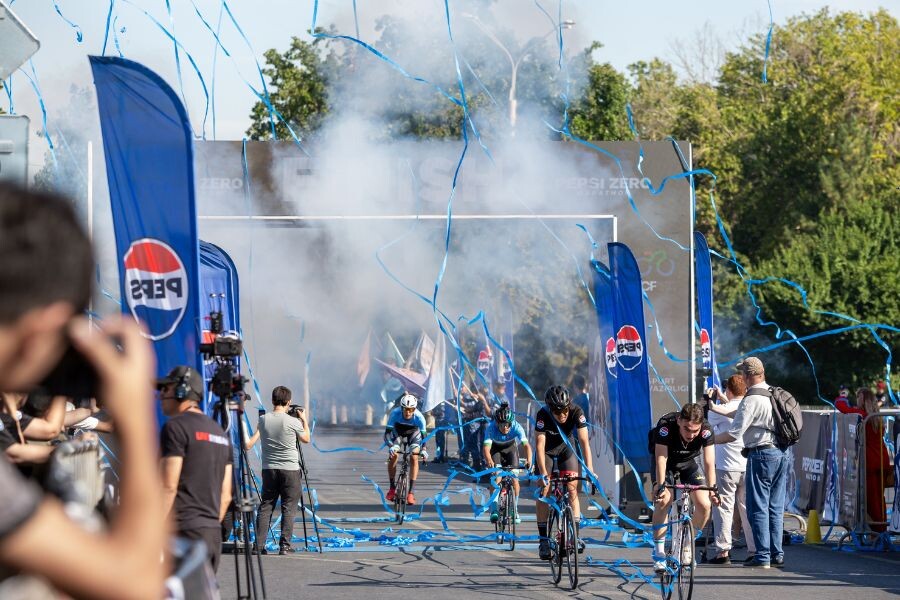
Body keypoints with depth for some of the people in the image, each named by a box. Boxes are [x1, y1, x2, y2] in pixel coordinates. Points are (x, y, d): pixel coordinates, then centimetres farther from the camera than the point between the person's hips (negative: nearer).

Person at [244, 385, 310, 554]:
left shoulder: (263, 420, 0)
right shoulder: (293, 422, -10)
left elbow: (249, 444, 13)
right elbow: (306, 439, 9)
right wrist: (304, 420, 20)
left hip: (268, 469, 3)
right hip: (290, 470, -3)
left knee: (265, 506, 8)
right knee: (289, 508, 3)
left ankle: (259, 545, 3)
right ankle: (285, 545, -1)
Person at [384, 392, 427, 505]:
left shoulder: (419, 417, -34)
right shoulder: (395, 413, -35)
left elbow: (423, 434, -30)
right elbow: (387, 433, -36)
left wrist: (423, 450, -47)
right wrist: (390, 447, -53)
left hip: (413, 434, 0)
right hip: (398, 432, 0)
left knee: (414, 457, -21)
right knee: (393, 455, -22)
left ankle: (410, 492, -18)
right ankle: (392, 488, -5)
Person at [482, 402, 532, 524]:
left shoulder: (516, 427, -34)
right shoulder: (491, 428, -35)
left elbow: (526, 445, -42)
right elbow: (486, 447, -44)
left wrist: (528, 460, -60)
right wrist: (489, 460, -63)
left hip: (511, 449, 1)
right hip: (495, 450, -1)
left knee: (514, 479, -9)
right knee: (496, 477, -20)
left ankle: (515, 509, 8)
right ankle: (494, 510, -16)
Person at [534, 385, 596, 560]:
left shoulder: (576, 413, -30)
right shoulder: (543, 415, -33)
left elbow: (584, 442, -34)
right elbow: (539, 446, -35)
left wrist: (589, 469, -43)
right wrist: (543, 473, -44)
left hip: (566, 447, 1)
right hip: (547, 450, -1)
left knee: (572, 488, -12)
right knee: (544, 490, -9)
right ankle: (543, 539, -7)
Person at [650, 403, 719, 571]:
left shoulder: (706, 430, -29)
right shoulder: (666, 427, -36)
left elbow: (709, 462, -31)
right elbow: (661, 458, -39)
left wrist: (712, 488, -43)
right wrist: (661, 486, -51)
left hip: (689, 463, 2)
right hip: (667, 463, -2)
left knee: (704, 505, -14)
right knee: (664, 500, -25)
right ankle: (658, 551, -14)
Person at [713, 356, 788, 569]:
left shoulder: (751, 400, -13)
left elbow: (734, 433, -16)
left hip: (762, 454, -8)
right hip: (782, 453, 8)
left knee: (758, 508, -3)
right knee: (775, 507, 12)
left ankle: (763, 557, -5)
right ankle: (776, 555, 13)